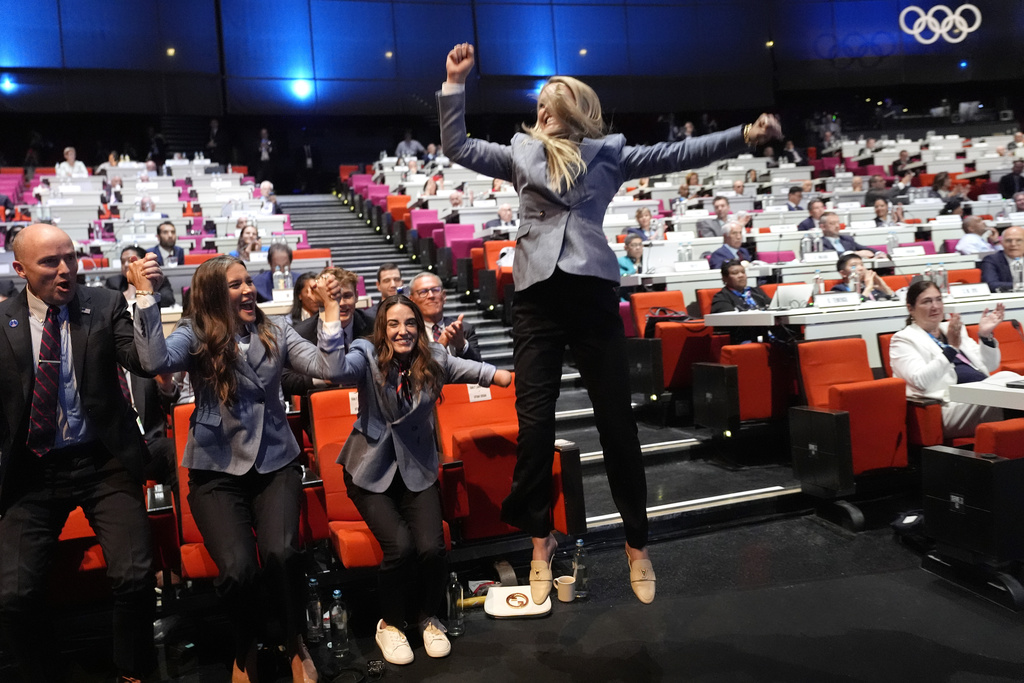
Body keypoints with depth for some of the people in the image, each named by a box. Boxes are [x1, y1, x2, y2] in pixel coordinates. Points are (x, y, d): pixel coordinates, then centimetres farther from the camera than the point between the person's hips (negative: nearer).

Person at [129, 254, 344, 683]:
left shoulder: (274, 333, 6)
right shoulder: (195, 337, 0)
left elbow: (329, 369, -6)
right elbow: (154, 361, -22)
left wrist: (330, 308, -10)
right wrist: (145, 295, -23)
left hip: (275, 465, 1)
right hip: (217, 472, -1)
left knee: (280, 553, -26)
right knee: (238, 567, -23)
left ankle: (296, 644, 5)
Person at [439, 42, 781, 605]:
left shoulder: (609, 153, 12)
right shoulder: (520, 152, 17)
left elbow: (676, 155, 5)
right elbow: (456, 146, 18)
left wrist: (744, 135, -4)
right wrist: (455, 81, 13)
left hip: (593, 294, -1)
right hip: (537, 298, 1)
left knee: (617, 422, 3)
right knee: (534, 425, 1)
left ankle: (637, 545, 18)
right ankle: (540, 543, 19)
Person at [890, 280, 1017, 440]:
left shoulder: (954, 330, 24)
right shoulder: (903, 339, 4)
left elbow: (988, 366, 24)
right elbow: (920, 381, -13)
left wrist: (986, 336, 7)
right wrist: (951, 348, -18)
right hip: (951, 403, -7)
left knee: (1011, 377, -25)